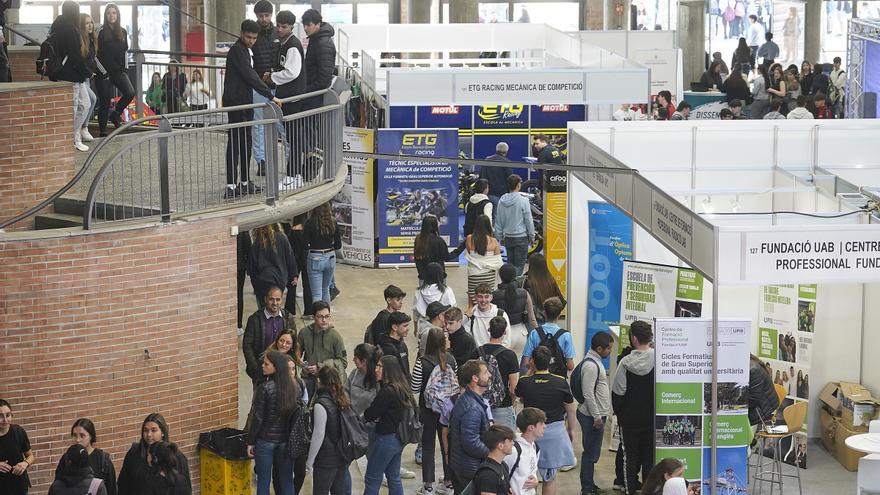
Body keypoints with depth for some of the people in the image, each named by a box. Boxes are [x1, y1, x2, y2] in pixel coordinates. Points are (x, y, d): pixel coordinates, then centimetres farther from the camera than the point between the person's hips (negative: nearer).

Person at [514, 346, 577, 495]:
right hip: (555, 431, -1)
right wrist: (571, 430, 16)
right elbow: (570, 410, 0)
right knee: (550, 478, 10)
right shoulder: (561, 383, -11)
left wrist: (530, 373, 10)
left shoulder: (524, 382, -11)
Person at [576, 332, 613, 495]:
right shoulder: (591, 365, -20)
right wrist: (597, 417, -20)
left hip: (598, 414, 10)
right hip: (592, 416, -10)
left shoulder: (595, 361, 12)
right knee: (591, 453, -3)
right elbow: (588, 394, -22)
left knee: (593, 453, 17)